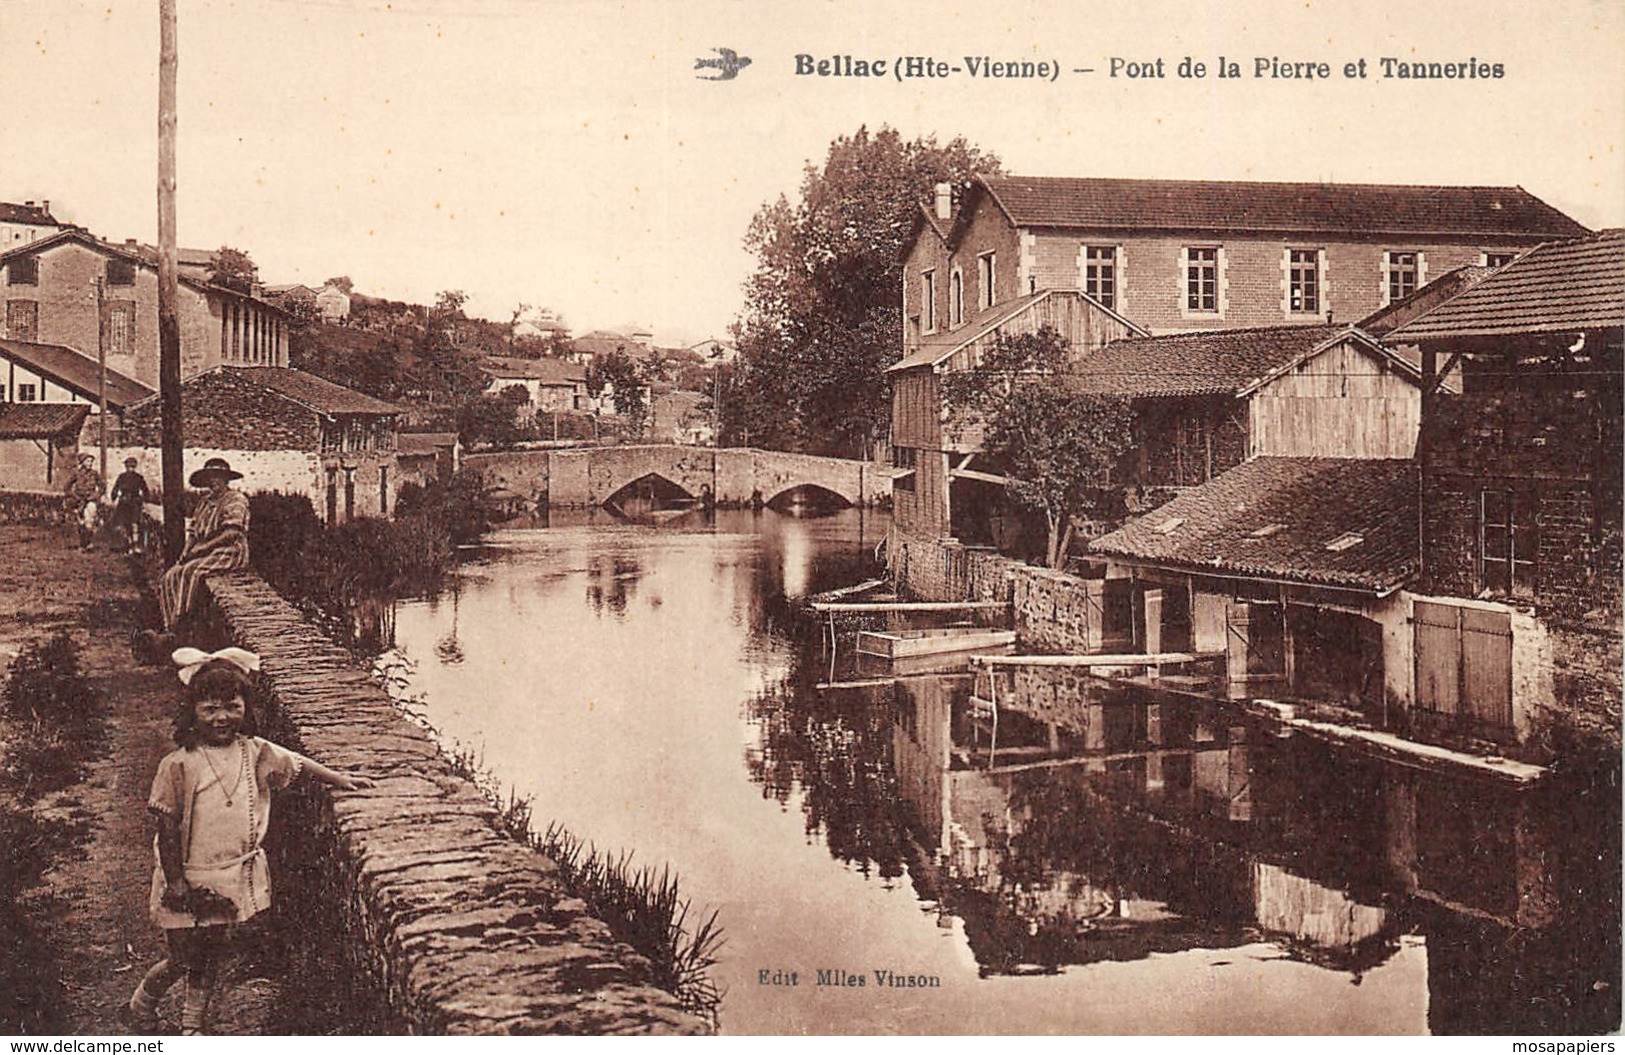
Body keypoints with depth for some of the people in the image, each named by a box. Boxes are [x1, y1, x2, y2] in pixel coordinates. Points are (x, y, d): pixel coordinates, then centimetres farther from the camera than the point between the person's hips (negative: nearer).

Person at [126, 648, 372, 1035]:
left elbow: (297, 763, 14)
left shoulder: (255, 752, -3)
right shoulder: (179, 765, -16)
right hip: (190, 879, -4)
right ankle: (142, 1003, 36)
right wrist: (174, 881, -13)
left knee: (212, 955, 14)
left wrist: (339, 779, 17)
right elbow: (167, 827, -13)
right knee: (183, 960, 6)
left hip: (236, 873, 4)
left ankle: (193, 1029, 29)